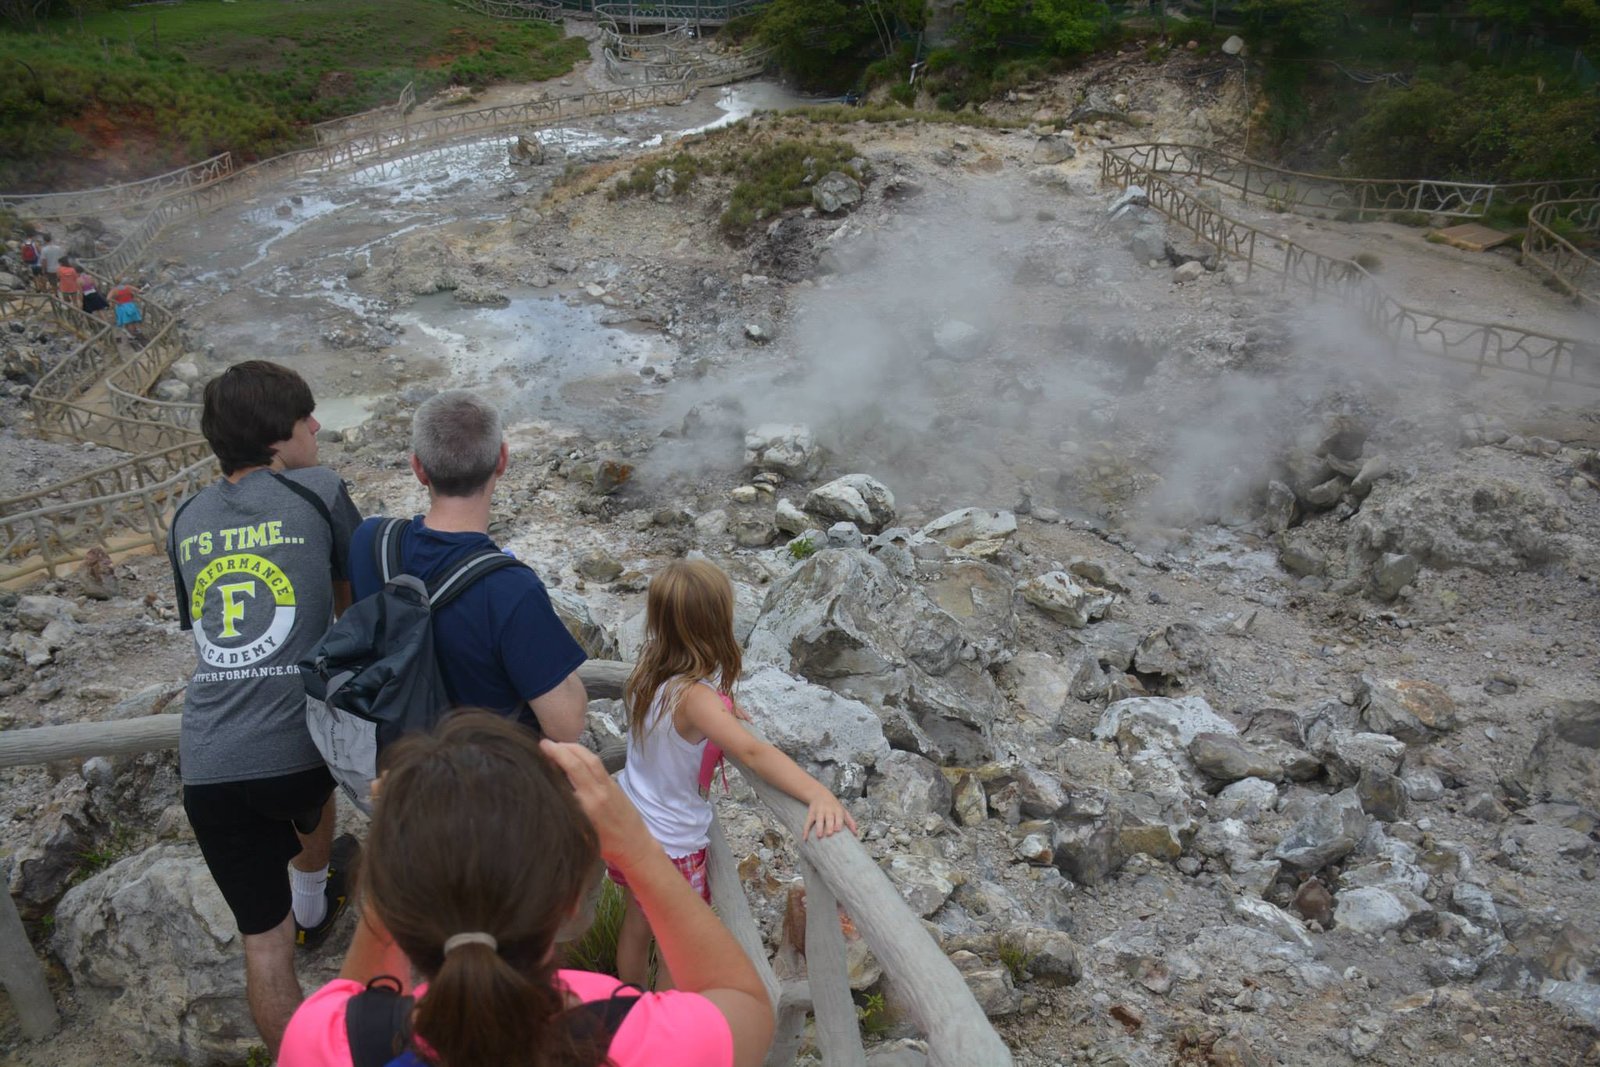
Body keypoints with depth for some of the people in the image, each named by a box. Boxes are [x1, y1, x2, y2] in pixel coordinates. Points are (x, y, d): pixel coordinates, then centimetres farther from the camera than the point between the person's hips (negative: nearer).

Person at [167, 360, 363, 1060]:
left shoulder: (187, 519, 11)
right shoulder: (317, 490, -4)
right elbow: (354, 604, 8)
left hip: (208, 771, 3)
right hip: (297, 752, -2)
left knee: (263, 940, 13)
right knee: (312, 792, 35)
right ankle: (311, 902, 62)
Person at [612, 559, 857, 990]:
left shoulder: (649, 668, -11)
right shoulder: (694, 697, -35)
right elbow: (752, 752, -49)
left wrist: (716, 718, 0)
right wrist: (819, 794, -58)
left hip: (627, 826, 8)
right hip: (670, 844, -8)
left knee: (637, 921, 29)